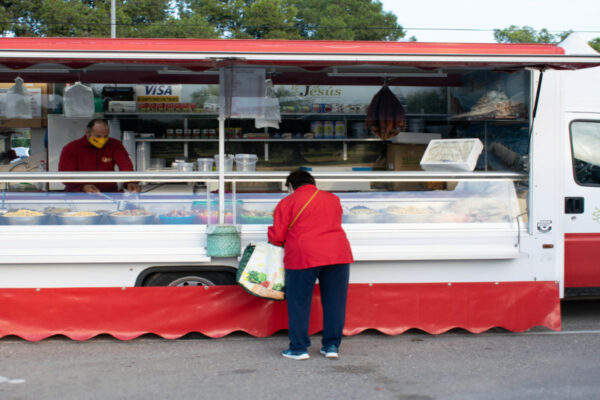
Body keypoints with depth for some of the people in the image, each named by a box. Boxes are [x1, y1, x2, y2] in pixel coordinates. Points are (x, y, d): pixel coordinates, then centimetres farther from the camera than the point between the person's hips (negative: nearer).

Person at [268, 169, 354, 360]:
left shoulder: (287, 203, 4)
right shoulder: (333, 199, 17)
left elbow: (277, 236, 3)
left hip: (303, 257, -4)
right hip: (338, 254, 4)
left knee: (299, 303, 6)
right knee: (334, 301, 10)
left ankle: (299, 348, 8)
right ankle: (331, 345, 13)